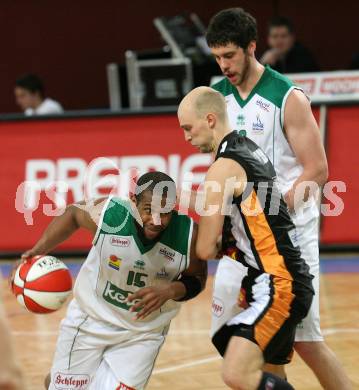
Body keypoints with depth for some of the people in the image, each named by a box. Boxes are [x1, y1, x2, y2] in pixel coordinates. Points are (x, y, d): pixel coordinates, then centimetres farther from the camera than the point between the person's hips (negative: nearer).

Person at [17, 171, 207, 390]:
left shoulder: (188, 234, -24)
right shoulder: (107, 213, -25)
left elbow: (197, 280, -6)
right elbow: (73, 214, -1)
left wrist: (169, 291, -26)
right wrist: (40, 250, -11)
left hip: (142, 336, 0)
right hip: (91, 320, 0)